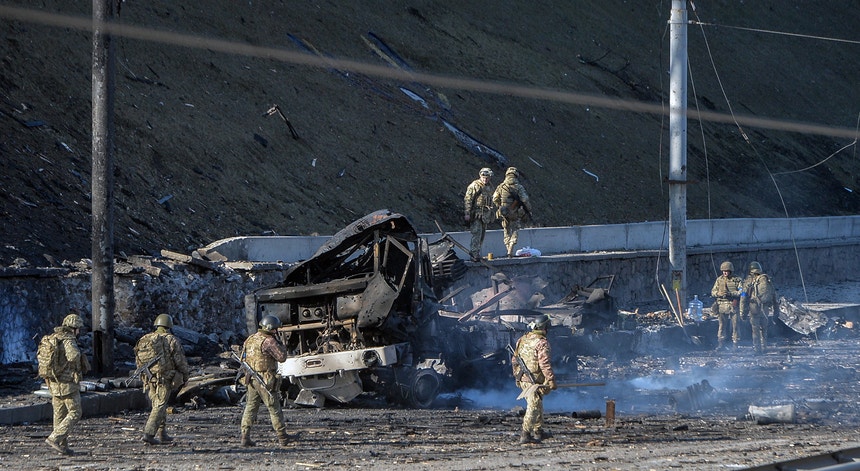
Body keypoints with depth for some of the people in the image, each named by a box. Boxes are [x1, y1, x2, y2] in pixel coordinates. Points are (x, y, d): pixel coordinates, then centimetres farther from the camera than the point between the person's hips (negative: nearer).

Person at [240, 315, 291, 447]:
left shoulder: (250, 339, 10)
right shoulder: (269, 341, -15)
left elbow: (243, 358, 16)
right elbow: (281, 357, -11)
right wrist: (282, 345, 3)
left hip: (251, 379, 7)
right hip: (266, 381, -6)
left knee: (250, 408, 9)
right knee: (274, 409, 3)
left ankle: (245, 437, 2)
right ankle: (283, 438, 9)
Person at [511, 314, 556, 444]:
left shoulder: (522, 340, 11)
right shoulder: (542, 343, -14)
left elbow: (514, 361, 18)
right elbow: (545, 364, -20)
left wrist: (517, 376, 26)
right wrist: (551, 380, -16)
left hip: (522, 379, 8)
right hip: (535, 380, -8)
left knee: (538, 405, 22)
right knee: (533, 407, -7)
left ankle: (538, 430, 32)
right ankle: (525, 435, -13)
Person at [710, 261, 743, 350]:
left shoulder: (737, 280, -1)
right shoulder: (719, 280, 9)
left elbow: (741, 292, -8)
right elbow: (713, 292, 11)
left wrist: (730, 293, -20)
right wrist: (718, 293, -12)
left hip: (733, 306, -3)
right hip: (722, 305, 3)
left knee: (735, 325, -1)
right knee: (721, 325, 4)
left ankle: (735, 343, 5)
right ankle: (721, 343, 10)